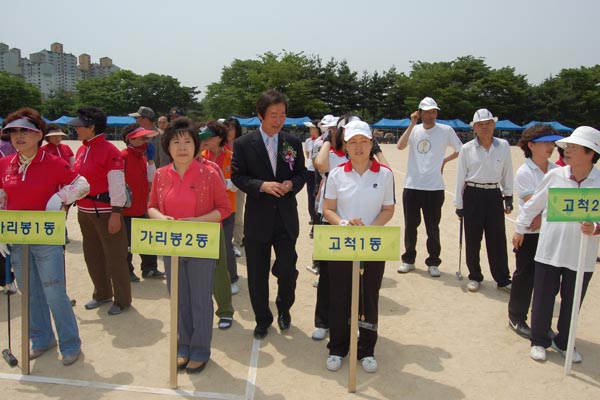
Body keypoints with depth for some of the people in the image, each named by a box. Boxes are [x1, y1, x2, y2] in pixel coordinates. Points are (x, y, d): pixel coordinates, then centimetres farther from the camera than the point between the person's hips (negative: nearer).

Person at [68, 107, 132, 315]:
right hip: (84, 211, 9)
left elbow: (117, 184, -18)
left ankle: (122, 300, 15)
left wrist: (116, 214, -20)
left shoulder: (110, 151, -15)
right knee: (92, 254, 17)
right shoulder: (81, 150, 9)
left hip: (105, 211, -8)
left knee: (115, 257, 1)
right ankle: (102, 294, 34)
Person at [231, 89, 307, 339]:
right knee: (258, 274, 9)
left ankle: (284, 308, 35)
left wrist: (291, 184, -13)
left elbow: (302, 173, 9)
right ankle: (262, 319, 30)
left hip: (286, 217, 1)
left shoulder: (293, 142, 3)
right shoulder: (244, 144, -4)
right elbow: (237, 176, -4)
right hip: (257, 218, -1)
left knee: (287, 269, 4)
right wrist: (262, 185, -20)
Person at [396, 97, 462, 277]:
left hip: (434, 187, -2)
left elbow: (460, 150, 9)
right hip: (412, 186, 2)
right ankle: (408, 259, 25)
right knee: (410, 225, 11)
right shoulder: (414, 130, 5)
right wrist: (412, 124, -13)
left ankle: (433, 262, 20)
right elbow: (400, 146, -12)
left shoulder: (446, 130, 0)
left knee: (433, 228, 6)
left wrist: (444, 160, 2)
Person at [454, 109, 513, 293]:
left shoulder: (503, 146, 0)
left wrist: (508, 197, 6)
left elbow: (507, 174, 8)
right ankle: (474, 277, 22)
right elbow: (460, 177, 0)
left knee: (498, 239, 5)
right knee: (473, 239, 6)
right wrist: (459, 204, 0)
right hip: (473, 196, -1)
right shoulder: (467, 148, -3)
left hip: (494, 195, 1)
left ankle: (503, 280, 17)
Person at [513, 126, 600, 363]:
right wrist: (520, 229, 15)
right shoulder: (555, 176, -4)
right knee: (543, 299, 9)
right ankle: (539, 341, 28)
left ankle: (564, 342, 35)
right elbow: (533, 204, 8)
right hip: (549, 251, 0)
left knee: (572, 302, 14)